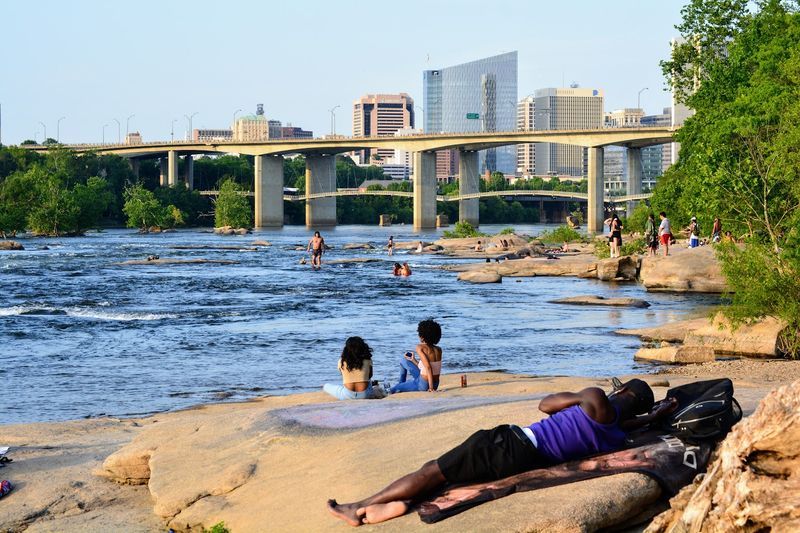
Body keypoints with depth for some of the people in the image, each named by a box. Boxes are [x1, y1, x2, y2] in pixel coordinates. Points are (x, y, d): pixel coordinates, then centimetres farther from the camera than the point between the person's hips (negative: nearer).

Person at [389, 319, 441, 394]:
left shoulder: (420, 347, -18)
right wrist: (413, 361, 17)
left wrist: (431, 388, -26)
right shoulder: (438, 350, 2)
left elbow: (428, 367, -28)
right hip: (436, 384, 8)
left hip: (423, 385, -8)